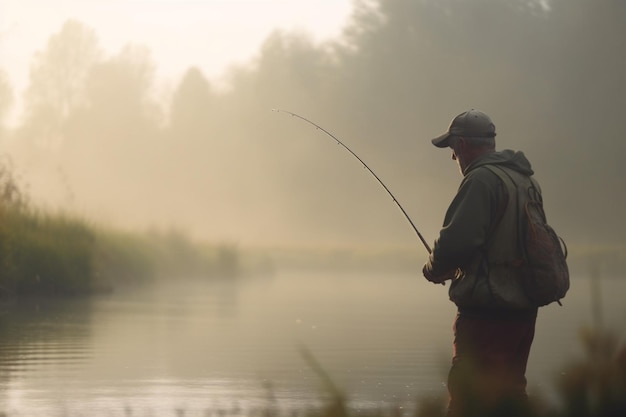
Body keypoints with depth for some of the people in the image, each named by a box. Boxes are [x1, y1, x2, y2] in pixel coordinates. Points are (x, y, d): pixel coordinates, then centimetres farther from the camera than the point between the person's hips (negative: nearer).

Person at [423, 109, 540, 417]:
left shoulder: (481, 180, -14)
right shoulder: (522, 180, 15)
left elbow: (457, 240, -23)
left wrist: (434, 269, -2)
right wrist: (459, 268, 18)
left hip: (487, 314, -9)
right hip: (523, 310, 9)